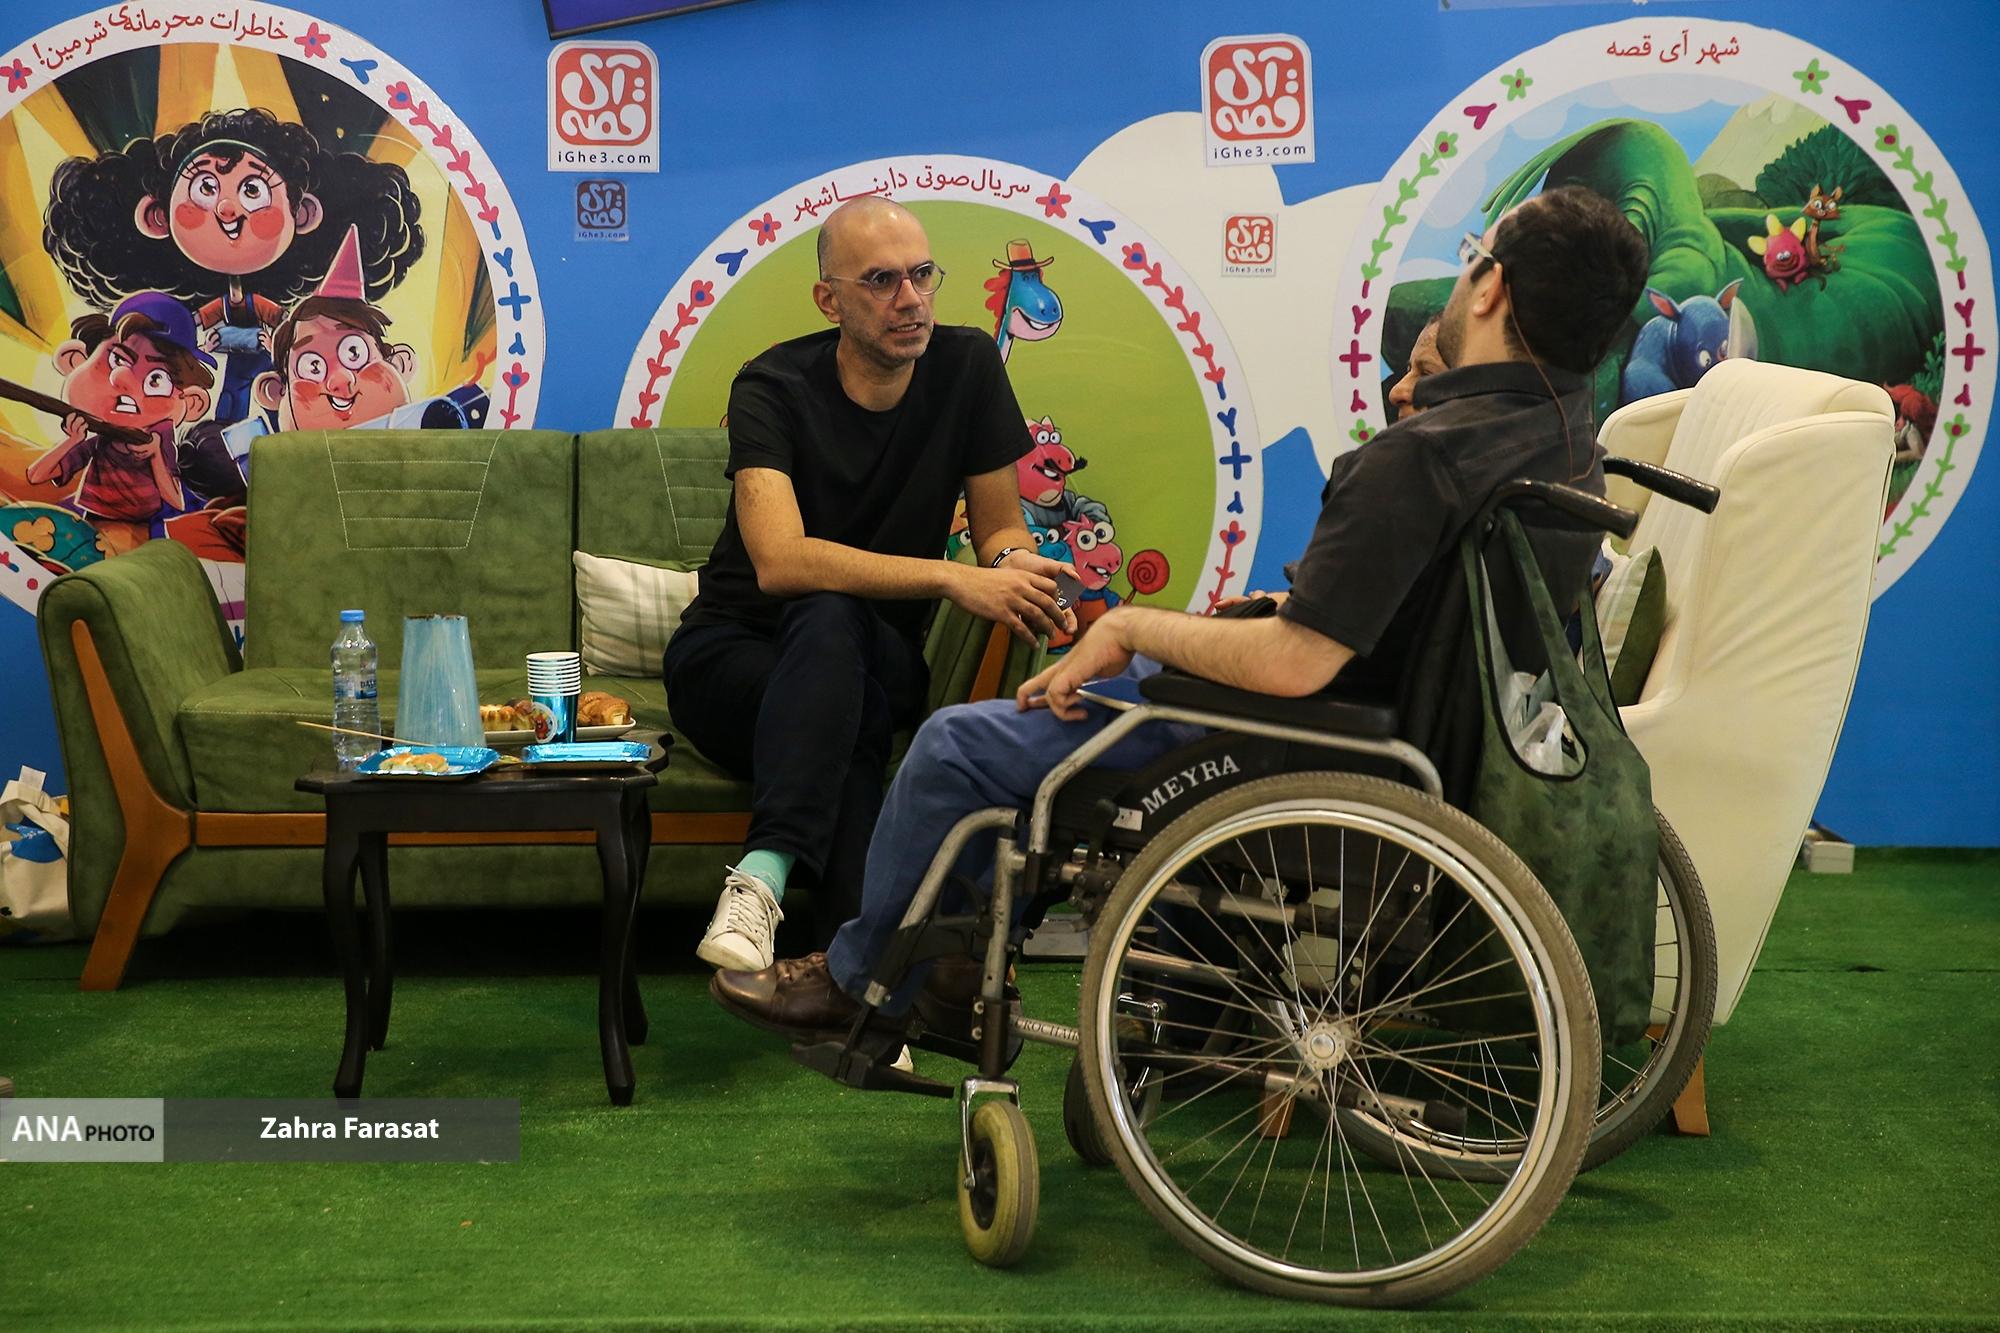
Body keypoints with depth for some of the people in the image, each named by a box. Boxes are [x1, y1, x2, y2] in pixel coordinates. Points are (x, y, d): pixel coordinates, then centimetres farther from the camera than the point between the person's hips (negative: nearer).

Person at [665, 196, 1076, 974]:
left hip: (877, 660, 3)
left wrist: (1012, 564, -24)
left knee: (832, 622, -33)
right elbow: (780, 562, -31)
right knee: (829, 619, -36)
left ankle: (762, 880, -45)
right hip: (732, 655, -2)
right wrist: (952, 579, -39)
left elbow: (1000, 528, 3)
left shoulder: (968, 368, -4)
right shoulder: (774, 389, -16)